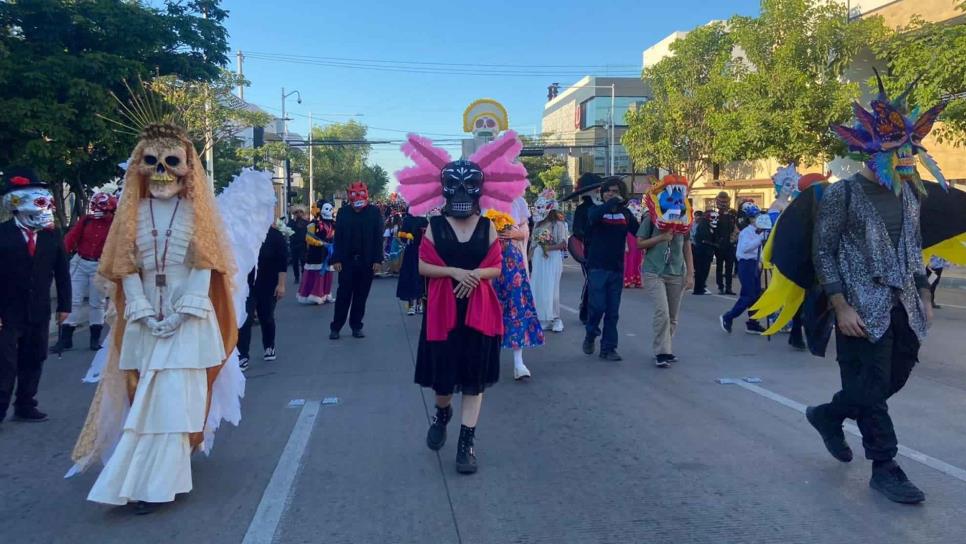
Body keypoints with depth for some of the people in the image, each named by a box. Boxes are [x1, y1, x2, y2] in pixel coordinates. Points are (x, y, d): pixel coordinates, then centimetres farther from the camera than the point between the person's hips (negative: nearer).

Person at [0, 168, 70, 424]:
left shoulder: (52, 236, 3)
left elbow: (62, 273, 7)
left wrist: (64, 305, 5)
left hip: (39, 312, 4)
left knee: (33, 361, 12)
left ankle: (25, 406, 25)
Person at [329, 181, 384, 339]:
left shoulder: (374, 212, -1)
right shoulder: (343, 212, 2)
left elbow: (378, 238, -2)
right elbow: (338, 237, 2)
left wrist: (377, 260, -7)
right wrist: (336, 259, -5)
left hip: (367, 262, 0)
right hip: (347, 261, 0)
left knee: (361, 296, 8)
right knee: (343, 295, 3)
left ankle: (356, 326, 17)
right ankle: (335, 327, 10)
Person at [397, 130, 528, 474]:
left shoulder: (488, 227, 3)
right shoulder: (435, 226, 0)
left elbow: (496, 268, 5)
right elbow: (423, 266, -2)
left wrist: (475, 275, -15)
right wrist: (454, 271, -16)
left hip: (479, 310, 1)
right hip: (443, 309, 0)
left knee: (474, 379, 2)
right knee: (442, 375, 7)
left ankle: (467, 443, 9)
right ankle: (442, 414, 40)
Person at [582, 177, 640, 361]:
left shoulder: (625, 213, 9)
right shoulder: (596, 210, 0)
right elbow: (593, 217, -25)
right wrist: (613, 202, -25)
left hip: (617, 269, 3)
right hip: (597, 268, -3)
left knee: (613, 311, 5)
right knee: (597, 306, -6)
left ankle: (608, 348, 13)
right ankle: (590, 336, 21)